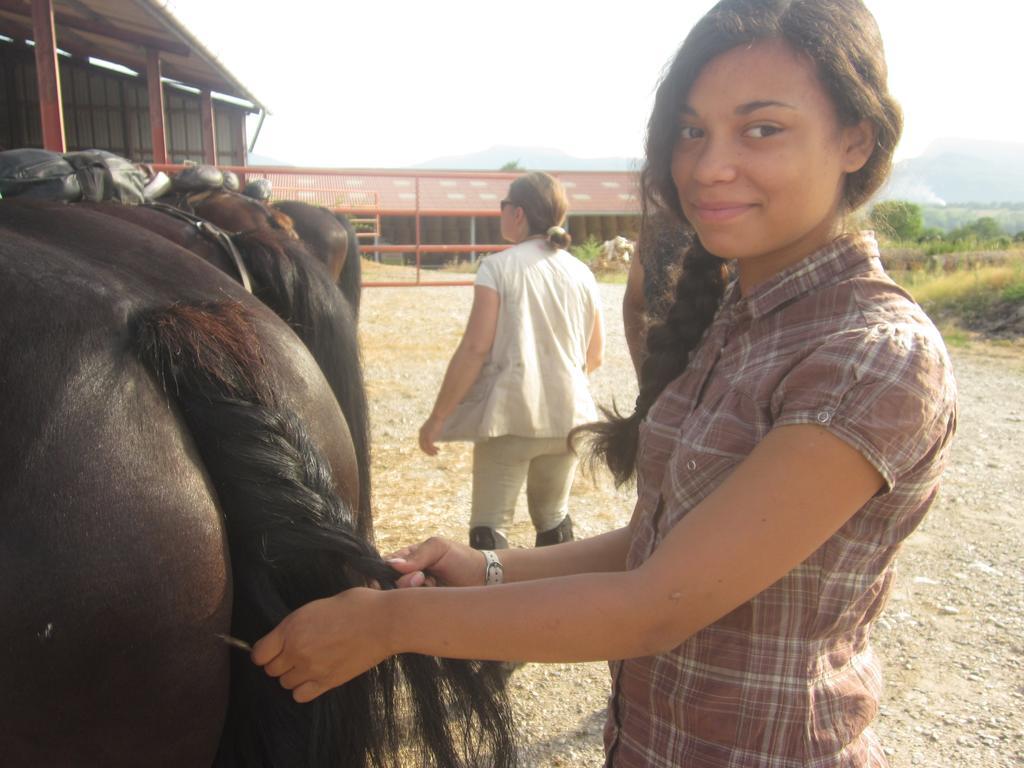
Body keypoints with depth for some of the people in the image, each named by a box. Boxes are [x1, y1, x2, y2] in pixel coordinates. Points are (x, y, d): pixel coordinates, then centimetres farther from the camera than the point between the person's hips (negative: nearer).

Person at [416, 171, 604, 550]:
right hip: (568, 416, 5)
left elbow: (475, 348, -14)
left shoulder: (499, 267, -9)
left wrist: (438, 416, -6)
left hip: (510, 415, -5)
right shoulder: (581, 273, 5)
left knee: (490, 525, 5)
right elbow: (594, 356, 11)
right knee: (553, 518, 21)